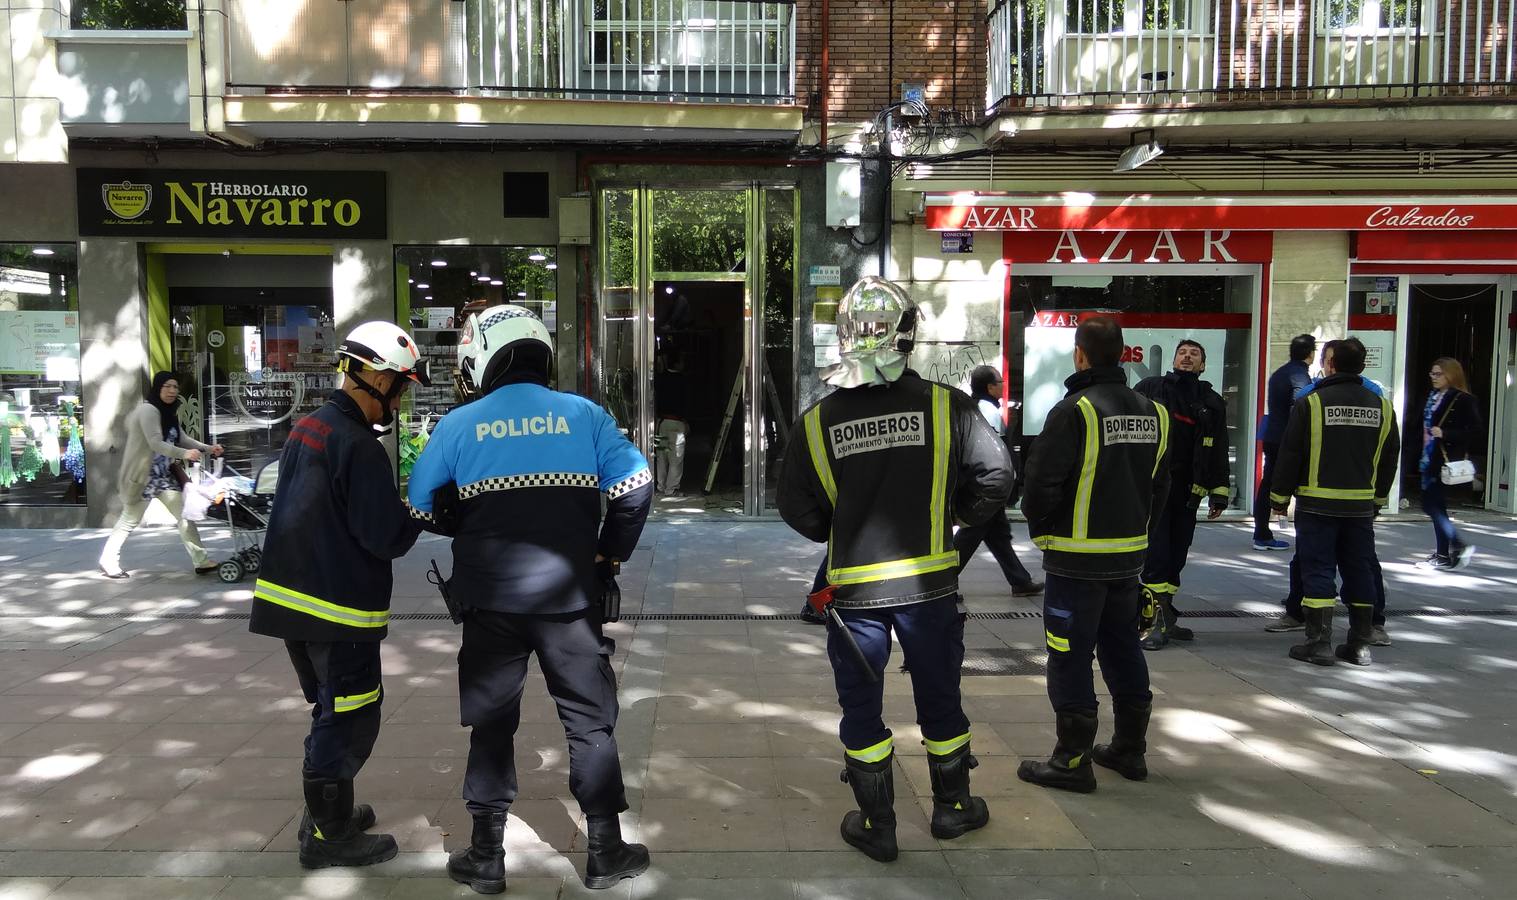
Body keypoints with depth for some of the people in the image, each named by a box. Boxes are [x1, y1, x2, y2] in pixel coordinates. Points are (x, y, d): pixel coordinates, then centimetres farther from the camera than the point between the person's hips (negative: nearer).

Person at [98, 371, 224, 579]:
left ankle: (201, 562, 2)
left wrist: (207, 448, -5)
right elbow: (156, 443, -26)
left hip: (165, 475, 8)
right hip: (143, 475, -8)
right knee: (130, 520, 4)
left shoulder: (170, 414, 13)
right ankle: (108, 561, 21)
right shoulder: (148, 410, -16)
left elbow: (183, 439, 10)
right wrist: (184, 454, -37)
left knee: (185, 515, 1)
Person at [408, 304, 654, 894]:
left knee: (492, 722, 14)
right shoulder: (584, 415, 1)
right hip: (570, 594, 0)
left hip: (491, 598, 0)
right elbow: (635, 487, -5)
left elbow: (423, 505, 7)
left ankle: (486, 856, 22)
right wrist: (609, 554, 6)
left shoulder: (460, 424, 1)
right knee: (589, 720, 11)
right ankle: (606, 852, 19)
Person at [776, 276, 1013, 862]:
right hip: (929, 581, 0)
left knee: (861, 709, 14)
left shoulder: (817, 420, -6)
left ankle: (877, 825, 24)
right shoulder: (945, 405, -10)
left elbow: (797, 510, -1)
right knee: (939, 698, 18)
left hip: (855, 587, 0)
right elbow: (995, 476, -9)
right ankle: (953, 807, 35)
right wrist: (958, 517, 10)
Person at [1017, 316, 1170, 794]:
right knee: (1123, 648, 19)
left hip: (1076, 558, -7)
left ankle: (1073, 760, 9)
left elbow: (1041, 483, -19)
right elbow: (1161, 483, 13)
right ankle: (1130, 748, 30)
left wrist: (1041, 528, -1)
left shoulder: (1074, 411, -18)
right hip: (1129, 555, 8)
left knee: (1070, 657, 2)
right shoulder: (1153, 413, 6)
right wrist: (1136, 529, 18)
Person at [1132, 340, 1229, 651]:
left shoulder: (1213, 403, 13)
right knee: (1156, 554, -9)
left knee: (1176, 557, 10)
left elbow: (1219, 451, 14)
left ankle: (1165, 617, 21)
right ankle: (1158, 620, -5)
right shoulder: (1149, 388, 3)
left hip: (1187, 494, 4)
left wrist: (1219, 492, 7)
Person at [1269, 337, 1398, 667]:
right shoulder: (1382, 407, 5)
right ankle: (1360, 644, 17)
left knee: (1318, 571, 0)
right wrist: (1378, 499, 24)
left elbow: (1290, 454, -8)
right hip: (1361, 506, 4)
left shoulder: (1311, 403, -9)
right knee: (1359, 572, 11)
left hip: (1317, 504, -4)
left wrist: (1279, 496, 1)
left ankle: (1319, 642, 0)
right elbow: (1389, 460, 13)